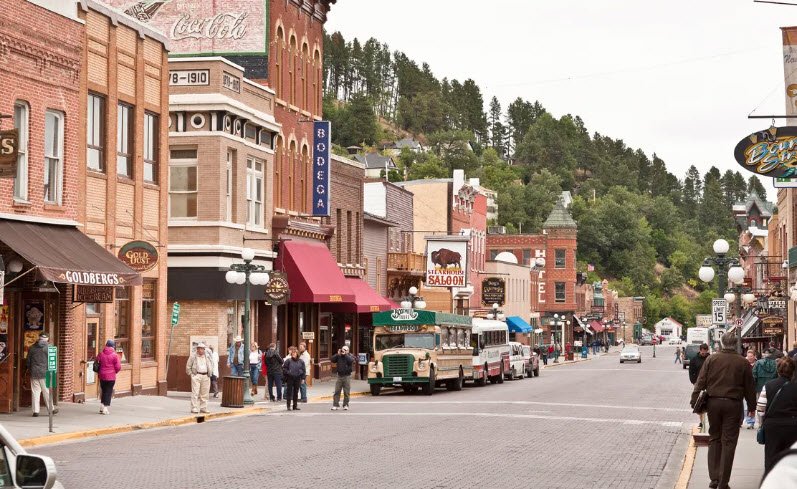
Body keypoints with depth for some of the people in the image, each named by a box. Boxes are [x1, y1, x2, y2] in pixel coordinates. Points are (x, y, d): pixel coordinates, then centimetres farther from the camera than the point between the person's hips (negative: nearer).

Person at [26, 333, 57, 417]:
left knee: (35, 392, 5)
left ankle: (35, 411, 4)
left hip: (34, 373, 3)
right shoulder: (49, 347, -6)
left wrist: (30, 370, 21)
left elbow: (28, 361, 10)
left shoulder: (32, 347, 5)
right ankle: (50, 409, 14)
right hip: (45, 373, -3)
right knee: (47, 391, 6)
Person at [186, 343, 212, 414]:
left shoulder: (206, 356, 12)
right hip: (196, 376, -4)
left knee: (204, 394, 6)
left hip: (205, 376, 5)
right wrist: (191, 374, -1)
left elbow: (211, 364, 24)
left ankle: (203, 408, 13)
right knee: (195, 393, -9)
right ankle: (194, 409, -9)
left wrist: (209, 373, 15)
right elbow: (188, 366, 5)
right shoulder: (193, 356, -1)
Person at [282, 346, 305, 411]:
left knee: (296, 392, 8)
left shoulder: (301, 361, 6)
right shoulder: (288, 360, -2)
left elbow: (303, 370, 10)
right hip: (290, 378, -3)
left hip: (297, 379, 3)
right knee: (289, 392, -2)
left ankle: (295, 406, 14)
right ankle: (288, 406, 1)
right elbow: (284, 368, 1)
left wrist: (302, 378, 4)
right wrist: (288, 373, -11)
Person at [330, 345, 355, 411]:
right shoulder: (338, 356, 10)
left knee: (346, 392, 1)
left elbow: (351, 361, -18)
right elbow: (332, 360, -2)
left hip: (347, 376, -2)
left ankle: (345, 405, 10)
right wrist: (337, 354, -9)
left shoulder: (350, 356, 3)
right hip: (339, 376, 2)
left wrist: (345, 354, -14)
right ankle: (335, 405, 0)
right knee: (337, 392, -2)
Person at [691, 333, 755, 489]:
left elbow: (700, 382, -1)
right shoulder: (742, 363, -2)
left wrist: (695, 402, 3)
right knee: (728, 442, 3)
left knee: (714, 439, 14)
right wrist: (751, 407, 16)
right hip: (733, 404, -2)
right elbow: (749, 387, 4)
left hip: (713, 403, 2)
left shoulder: (711, 359, 0)